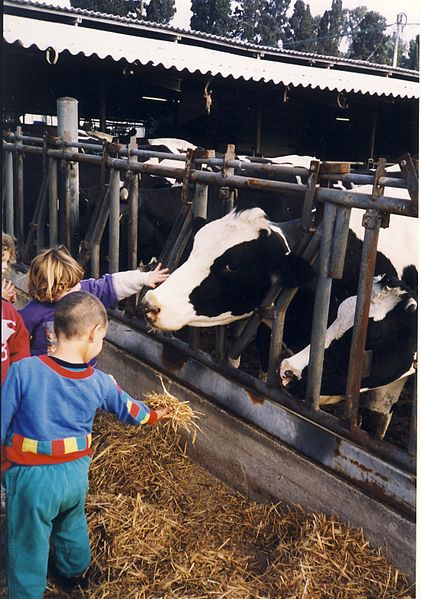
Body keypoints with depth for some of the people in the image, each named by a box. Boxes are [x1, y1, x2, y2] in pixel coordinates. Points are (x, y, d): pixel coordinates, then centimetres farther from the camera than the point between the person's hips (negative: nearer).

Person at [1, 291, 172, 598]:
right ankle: (73, 573, 56)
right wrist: (154, 415, 29)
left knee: (28, 545, 18)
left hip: (32, 479, -4)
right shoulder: (100, 382, -10)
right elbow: (129, 409, 8)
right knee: (73, 527, 32)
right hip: (76, 473, 4)